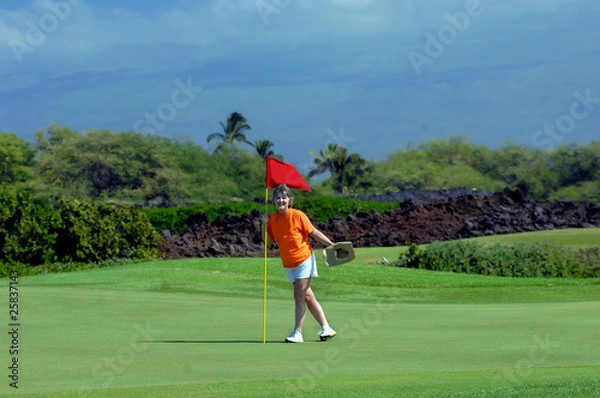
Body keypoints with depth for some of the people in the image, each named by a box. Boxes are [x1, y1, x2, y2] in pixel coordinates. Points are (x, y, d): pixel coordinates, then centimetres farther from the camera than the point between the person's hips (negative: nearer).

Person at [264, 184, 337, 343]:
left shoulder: (298, 215, -13)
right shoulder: (272, 219, 1)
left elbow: (314, 232, -6)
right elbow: (268, 243, 4)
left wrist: (331, 244, -11)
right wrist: (265, 227, -11)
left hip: (304, 259, -5)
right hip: (288, 264, 6)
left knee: (299, 295, -12)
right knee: (308, 297, 8)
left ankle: (297, 333, -10)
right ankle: (326, 328, 15)